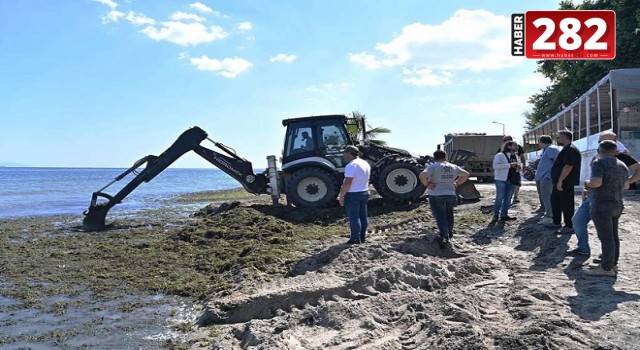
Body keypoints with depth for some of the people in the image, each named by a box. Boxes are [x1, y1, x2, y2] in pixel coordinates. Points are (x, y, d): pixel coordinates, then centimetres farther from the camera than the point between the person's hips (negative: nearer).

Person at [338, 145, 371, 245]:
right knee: (363, 216, 13)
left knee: (354, 217, -2)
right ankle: (363, 237, 20)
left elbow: (347, 183, -24)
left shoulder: (351, 165, -20)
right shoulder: (365, 163, 10)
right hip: (364, 192, 9)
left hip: (353, 195, -9)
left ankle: (355, 239, 2)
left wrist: (341, 196, -18)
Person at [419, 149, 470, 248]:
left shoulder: (433, 166, -9)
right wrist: (456, 183, 13)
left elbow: (422, 176, -24)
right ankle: (449, 234, 37)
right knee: (448, 216, 24)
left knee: (440, 217, -4)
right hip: (451, 195, 5)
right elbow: (466, 174, 17)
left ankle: (444, 236, -20)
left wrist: (427, 184, -10)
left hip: (436, 196, -5)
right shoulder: (453, 167, 8)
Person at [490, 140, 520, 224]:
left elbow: (516, 167, 28)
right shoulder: (500, 155, -8)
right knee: (499, 198, -6)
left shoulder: (515, 157, 15)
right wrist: (509, 165, -25)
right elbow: (495, 165, -21)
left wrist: (518, 167, 2)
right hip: (501, 180, -7)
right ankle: (496, 215, 2)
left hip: (511, 180, 7)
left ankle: (504, 215, 17)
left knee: (508, 199, 9)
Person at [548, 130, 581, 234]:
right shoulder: (566, 149, 17)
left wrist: (560, 181, -27)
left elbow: (568, 166, -26)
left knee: (567, 205, -4)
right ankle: (556, 222, 27)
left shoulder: (571, 150, -17)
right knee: (555, 201, 17)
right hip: (559, 182, 11)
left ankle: (569, 227, 3)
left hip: (566, 183, -11)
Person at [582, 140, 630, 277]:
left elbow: (596, 182, -24)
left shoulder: (599, 163, -12)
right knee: (613, 236, 15)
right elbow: (626, 186, 22)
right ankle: (613, 263, 23)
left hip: (601, 206, -9)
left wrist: (587, 183, -4)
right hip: (617, 205, 9)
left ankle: (607, 268, -6)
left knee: (606, 237, -8)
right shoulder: (622, 165, 13)